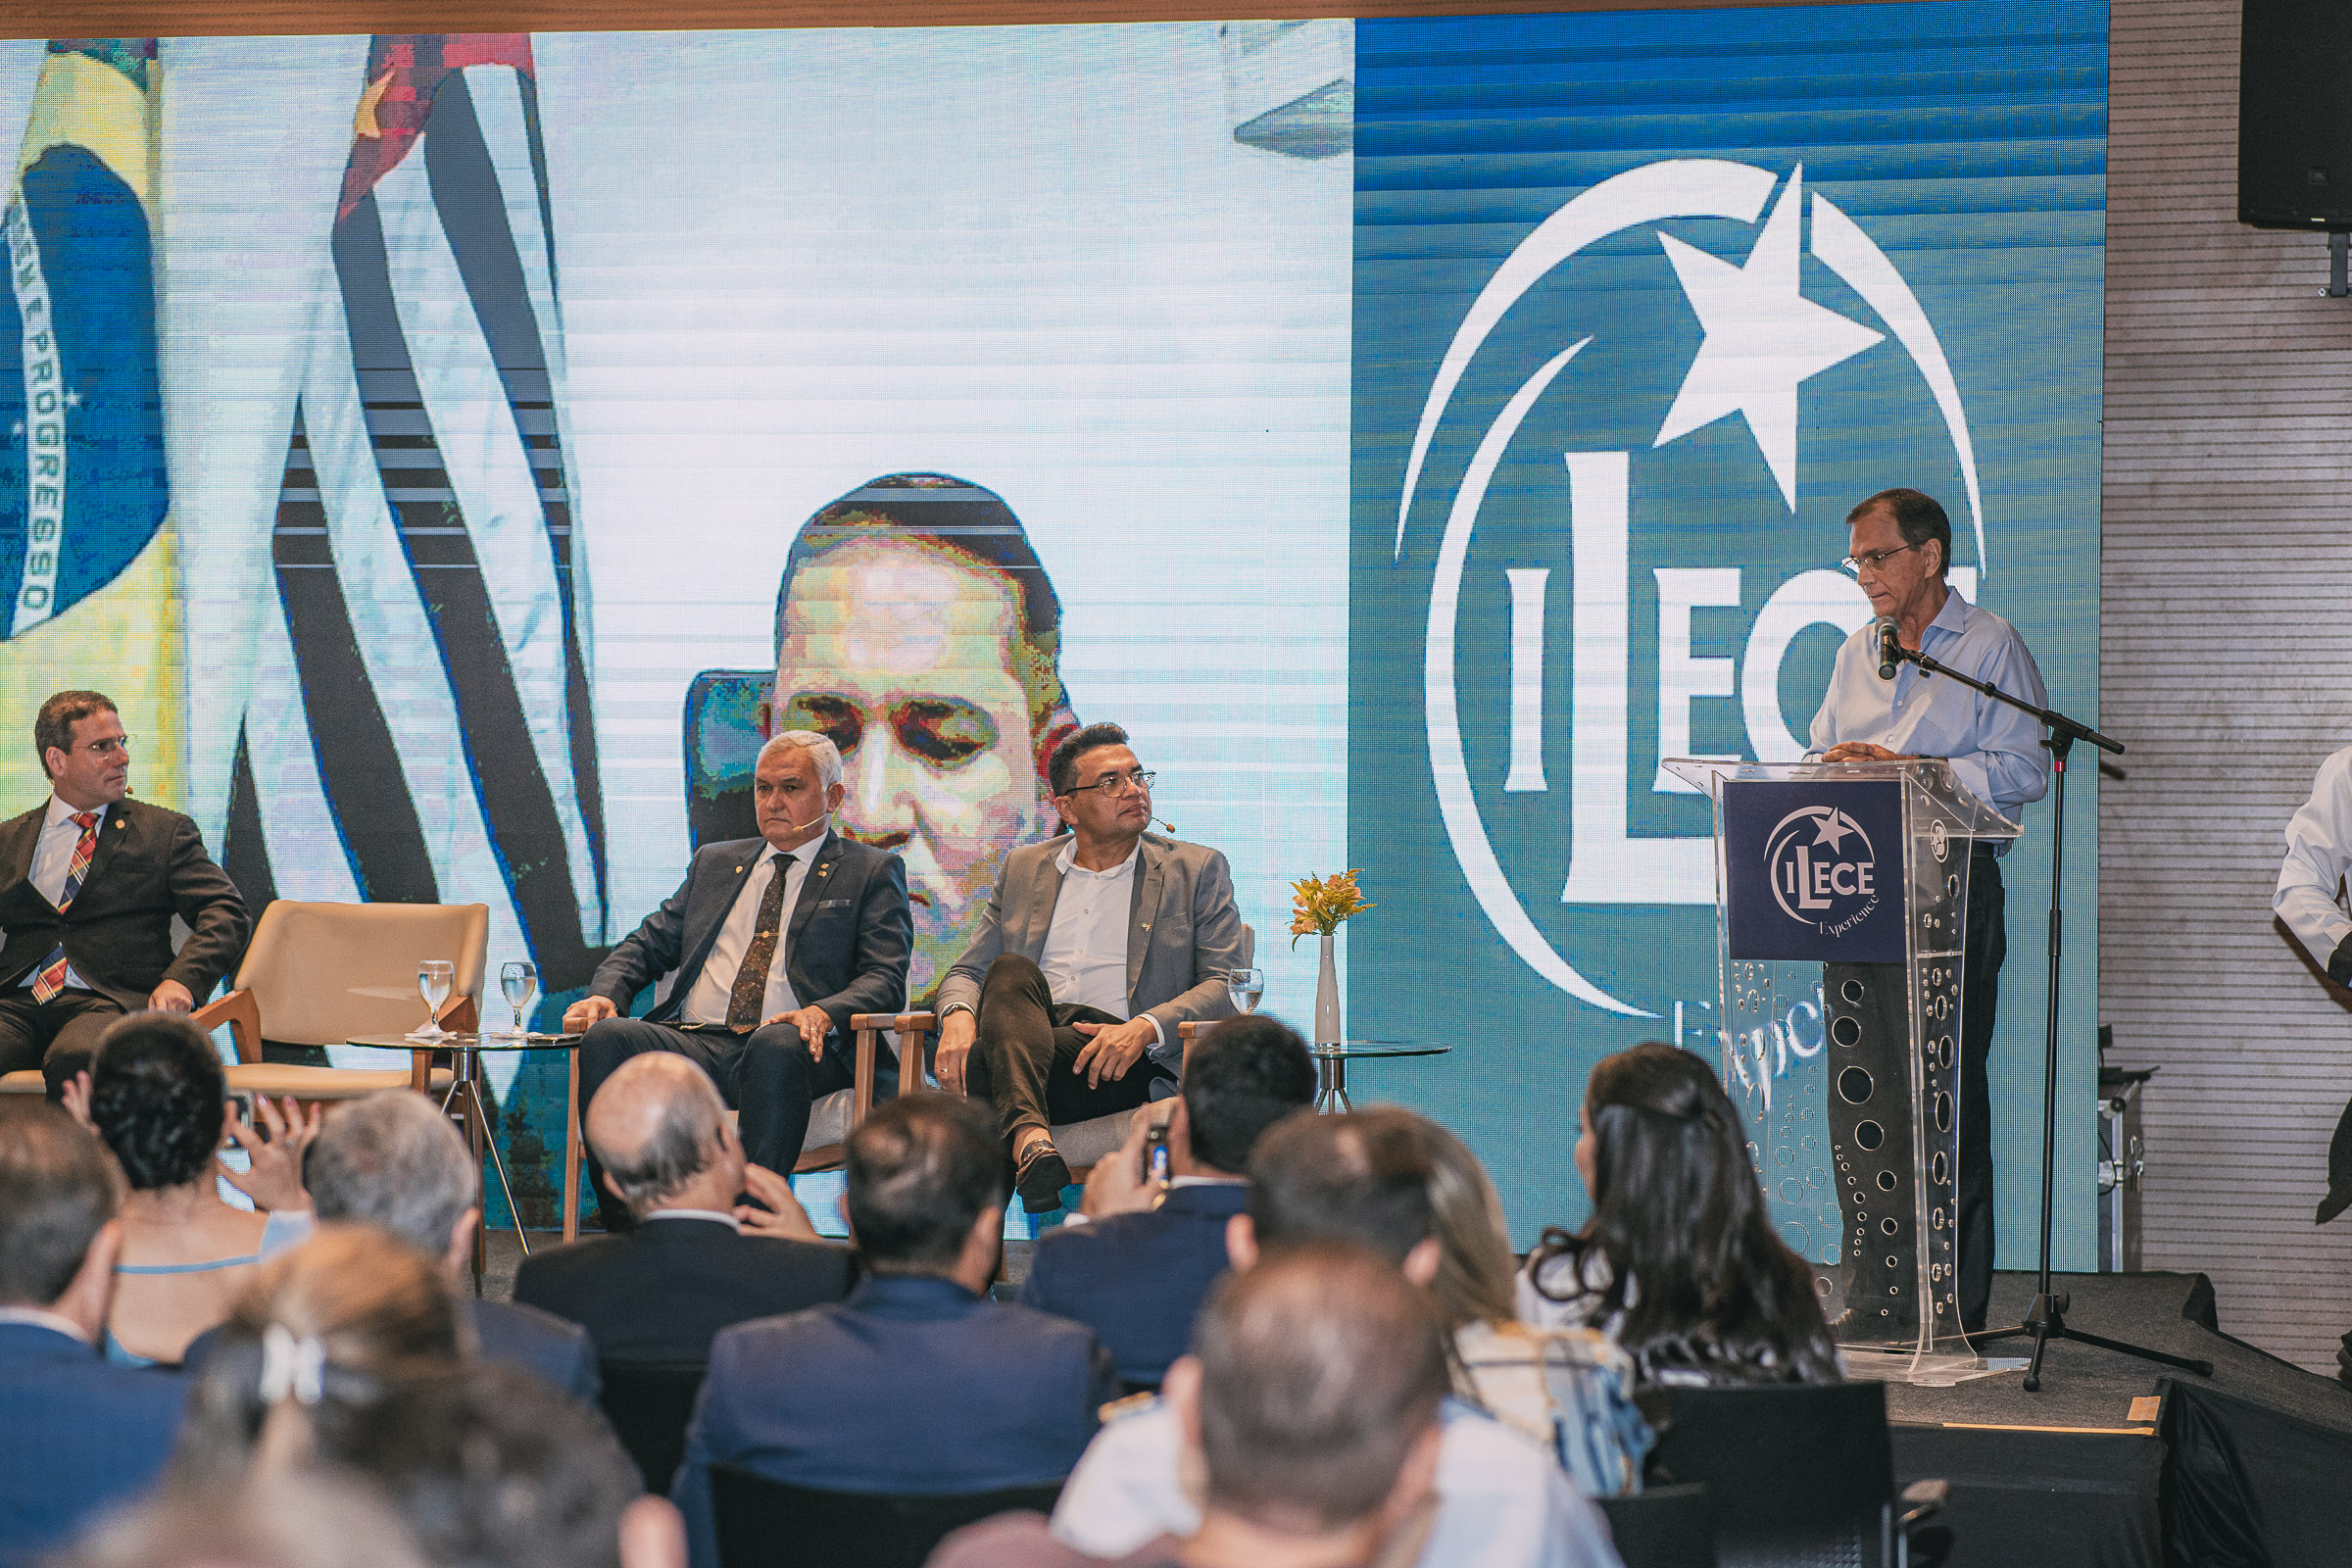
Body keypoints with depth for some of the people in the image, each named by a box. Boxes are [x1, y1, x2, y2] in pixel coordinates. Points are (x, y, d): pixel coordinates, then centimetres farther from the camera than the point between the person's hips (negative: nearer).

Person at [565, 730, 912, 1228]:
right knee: (607, 1037, -28)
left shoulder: (872, 873, 15)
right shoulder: (714, 863, 29)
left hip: (789, 1046, -4)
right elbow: (648, 944, 26)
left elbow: (886, 979, 3)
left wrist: (824, 1013, -19)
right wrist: (605, 993, 2)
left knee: (777, 1046, -40)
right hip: (693, 1044, 4)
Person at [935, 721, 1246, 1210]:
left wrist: (1144, 1028, -18)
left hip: (1129, 1059, -3)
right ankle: (1032, 1141, -53)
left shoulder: (1197, 870, 12)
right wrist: (957, 1014, -9)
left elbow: (1225, 986, 2)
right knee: (1011, 969, -33)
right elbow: (969, 971, 19)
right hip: (1029, 1033, 3)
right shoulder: (1023, 869, 22)